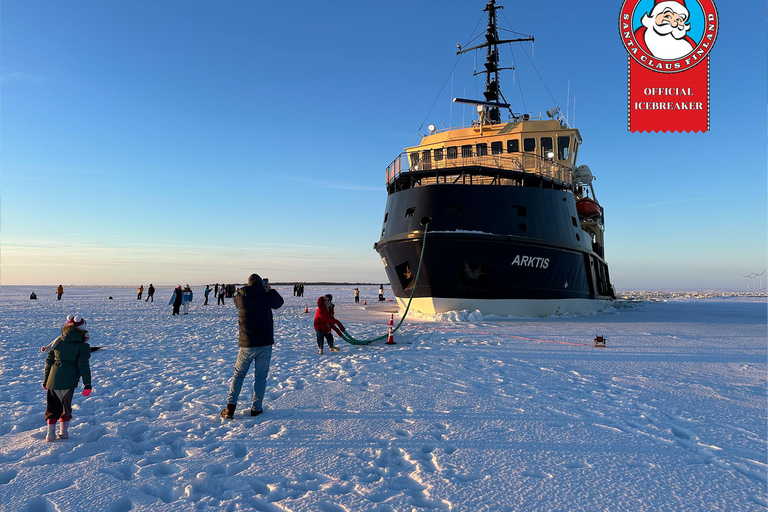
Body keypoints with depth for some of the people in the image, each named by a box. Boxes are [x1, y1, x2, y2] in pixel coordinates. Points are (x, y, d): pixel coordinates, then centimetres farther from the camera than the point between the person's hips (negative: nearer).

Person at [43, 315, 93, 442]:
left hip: (53, 378, 3)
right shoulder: (83, 346, -1)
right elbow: (83, 365, -7)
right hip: (69, 380, -3)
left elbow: (48, 361, 14)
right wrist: (87, 384, -4)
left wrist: (45, 381, 23)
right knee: (66, 404, 14)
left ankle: (50, 433, 11)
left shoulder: (58, 341, 10)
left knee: (52, 405, 13)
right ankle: (63, 431, 19)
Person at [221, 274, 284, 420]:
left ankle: (230, 406, 5)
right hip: (265, 344, 0)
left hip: (246, 345, 1)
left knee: (238, 375, 14)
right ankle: (256, 408, 13)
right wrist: (270, 290, 26)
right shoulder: (267, 296, -8)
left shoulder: (240, 297, -6)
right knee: (261, 376, 11)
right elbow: (279, 302, 13)